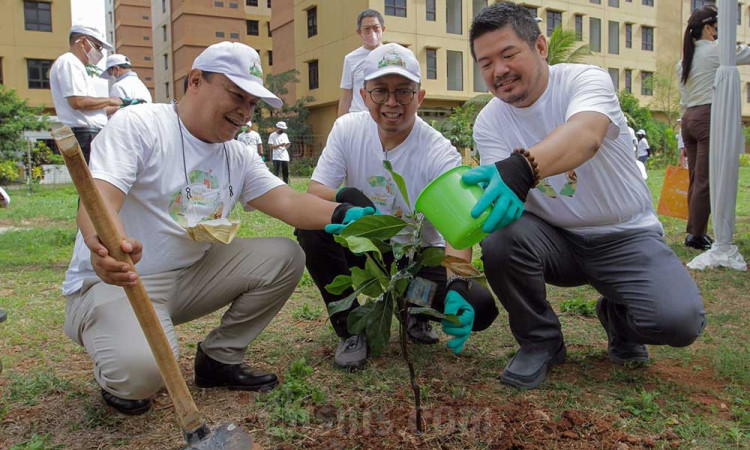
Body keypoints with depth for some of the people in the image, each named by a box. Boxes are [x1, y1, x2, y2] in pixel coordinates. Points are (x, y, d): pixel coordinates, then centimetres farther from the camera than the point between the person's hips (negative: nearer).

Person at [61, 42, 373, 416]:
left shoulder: (239, 158, 7)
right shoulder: (137, 125, -11)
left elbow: (287, 202, -8)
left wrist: (343, 215, -28)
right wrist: (105, 243, -50)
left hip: (189, 276, 6)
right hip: (114, 279, -6)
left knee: (285, 256, -8)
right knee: (140, 368, -34)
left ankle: (219, 358, 7)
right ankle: (119, 379, 6)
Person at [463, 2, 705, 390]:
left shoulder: (586, 79, -16)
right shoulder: (489, 122, -5)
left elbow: (585, 134, -40)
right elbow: (497, 193, -19)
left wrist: (521, 167, -60)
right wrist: (496, 199, -45)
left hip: (626, 235, -2)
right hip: (556, 238, 2)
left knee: (678, 319, -26)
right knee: (499, 241, -30)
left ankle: (617, 316, 12)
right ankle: (539, 342, -2)